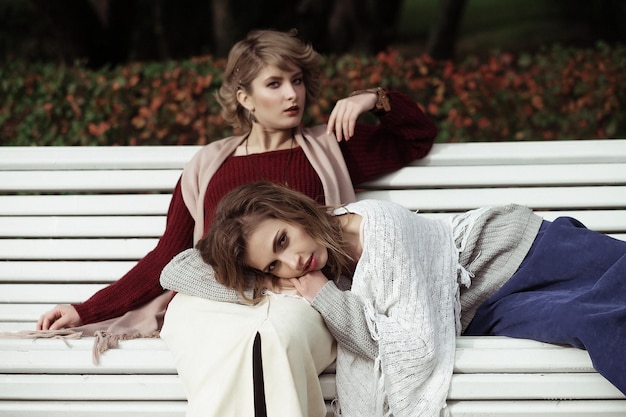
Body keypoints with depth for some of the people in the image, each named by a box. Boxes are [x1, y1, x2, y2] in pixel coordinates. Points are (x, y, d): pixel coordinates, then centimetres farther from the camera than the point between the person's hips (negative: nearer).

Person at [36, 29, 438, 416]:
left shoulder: (328, 149, 23)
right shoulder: (208, 166, 22)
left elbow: (419, 137, 32)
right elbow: (165, 260, 21)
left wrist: (377, 99, 14)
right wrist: (87, 312, 14)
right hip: (216, 300, 0)